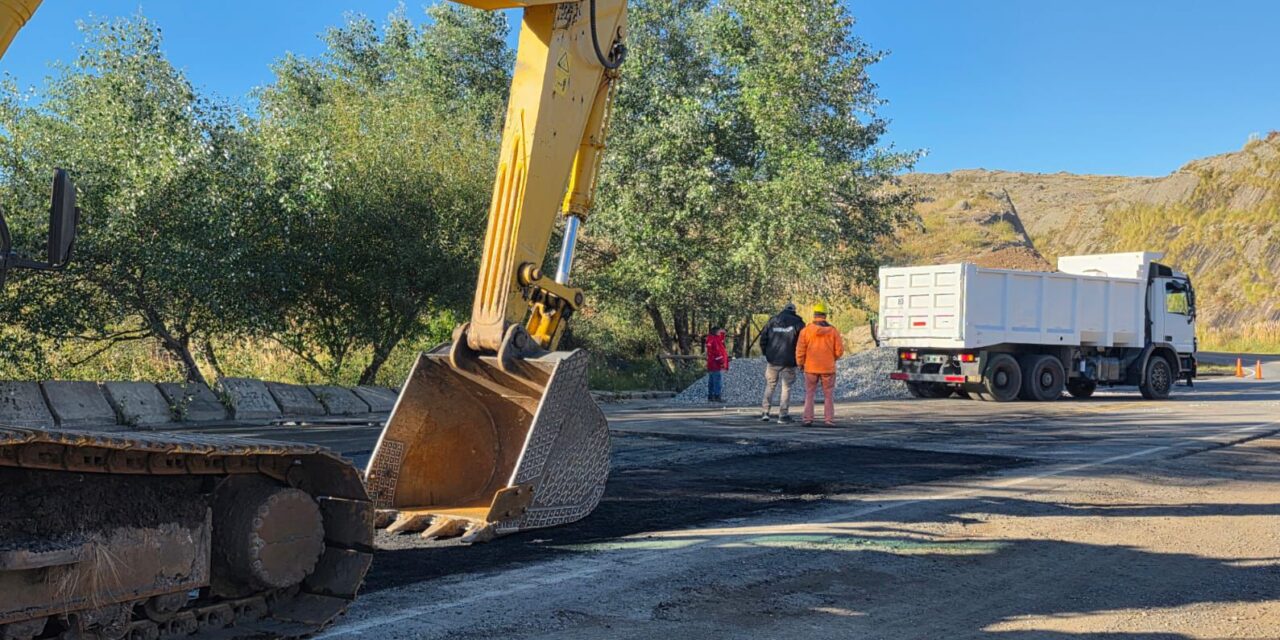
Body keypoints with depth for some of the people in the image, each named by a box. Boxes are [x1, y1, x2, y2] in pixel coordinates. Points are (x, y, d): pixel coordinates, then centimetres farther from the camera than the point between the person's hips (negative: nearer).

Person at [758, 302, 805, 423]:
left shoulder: (772, 321, 7)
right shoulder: (797, 323, -2)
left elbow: (763, 339, 6)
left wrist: (766, 354, 14)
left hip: (772, 360, 3)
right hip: (788, 361, -3)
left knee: (770, 386, 13)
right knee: (786, 387, 4)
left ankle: (765, 412, 6)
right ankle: (783, 415, 2)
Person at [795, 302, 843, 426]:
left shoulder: (806, 330, -6)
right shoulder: (833, 331, -4)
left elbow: (800, 350, -5)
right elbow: (839, 350, -3)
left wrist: (800, 363, 10)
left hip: (811, 368, 0)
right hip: (828, 368, 0)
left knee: (809, 394, 9)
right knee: (829, 395, 9)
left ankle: (808, 419, 4)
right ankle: (829, 419, 4)